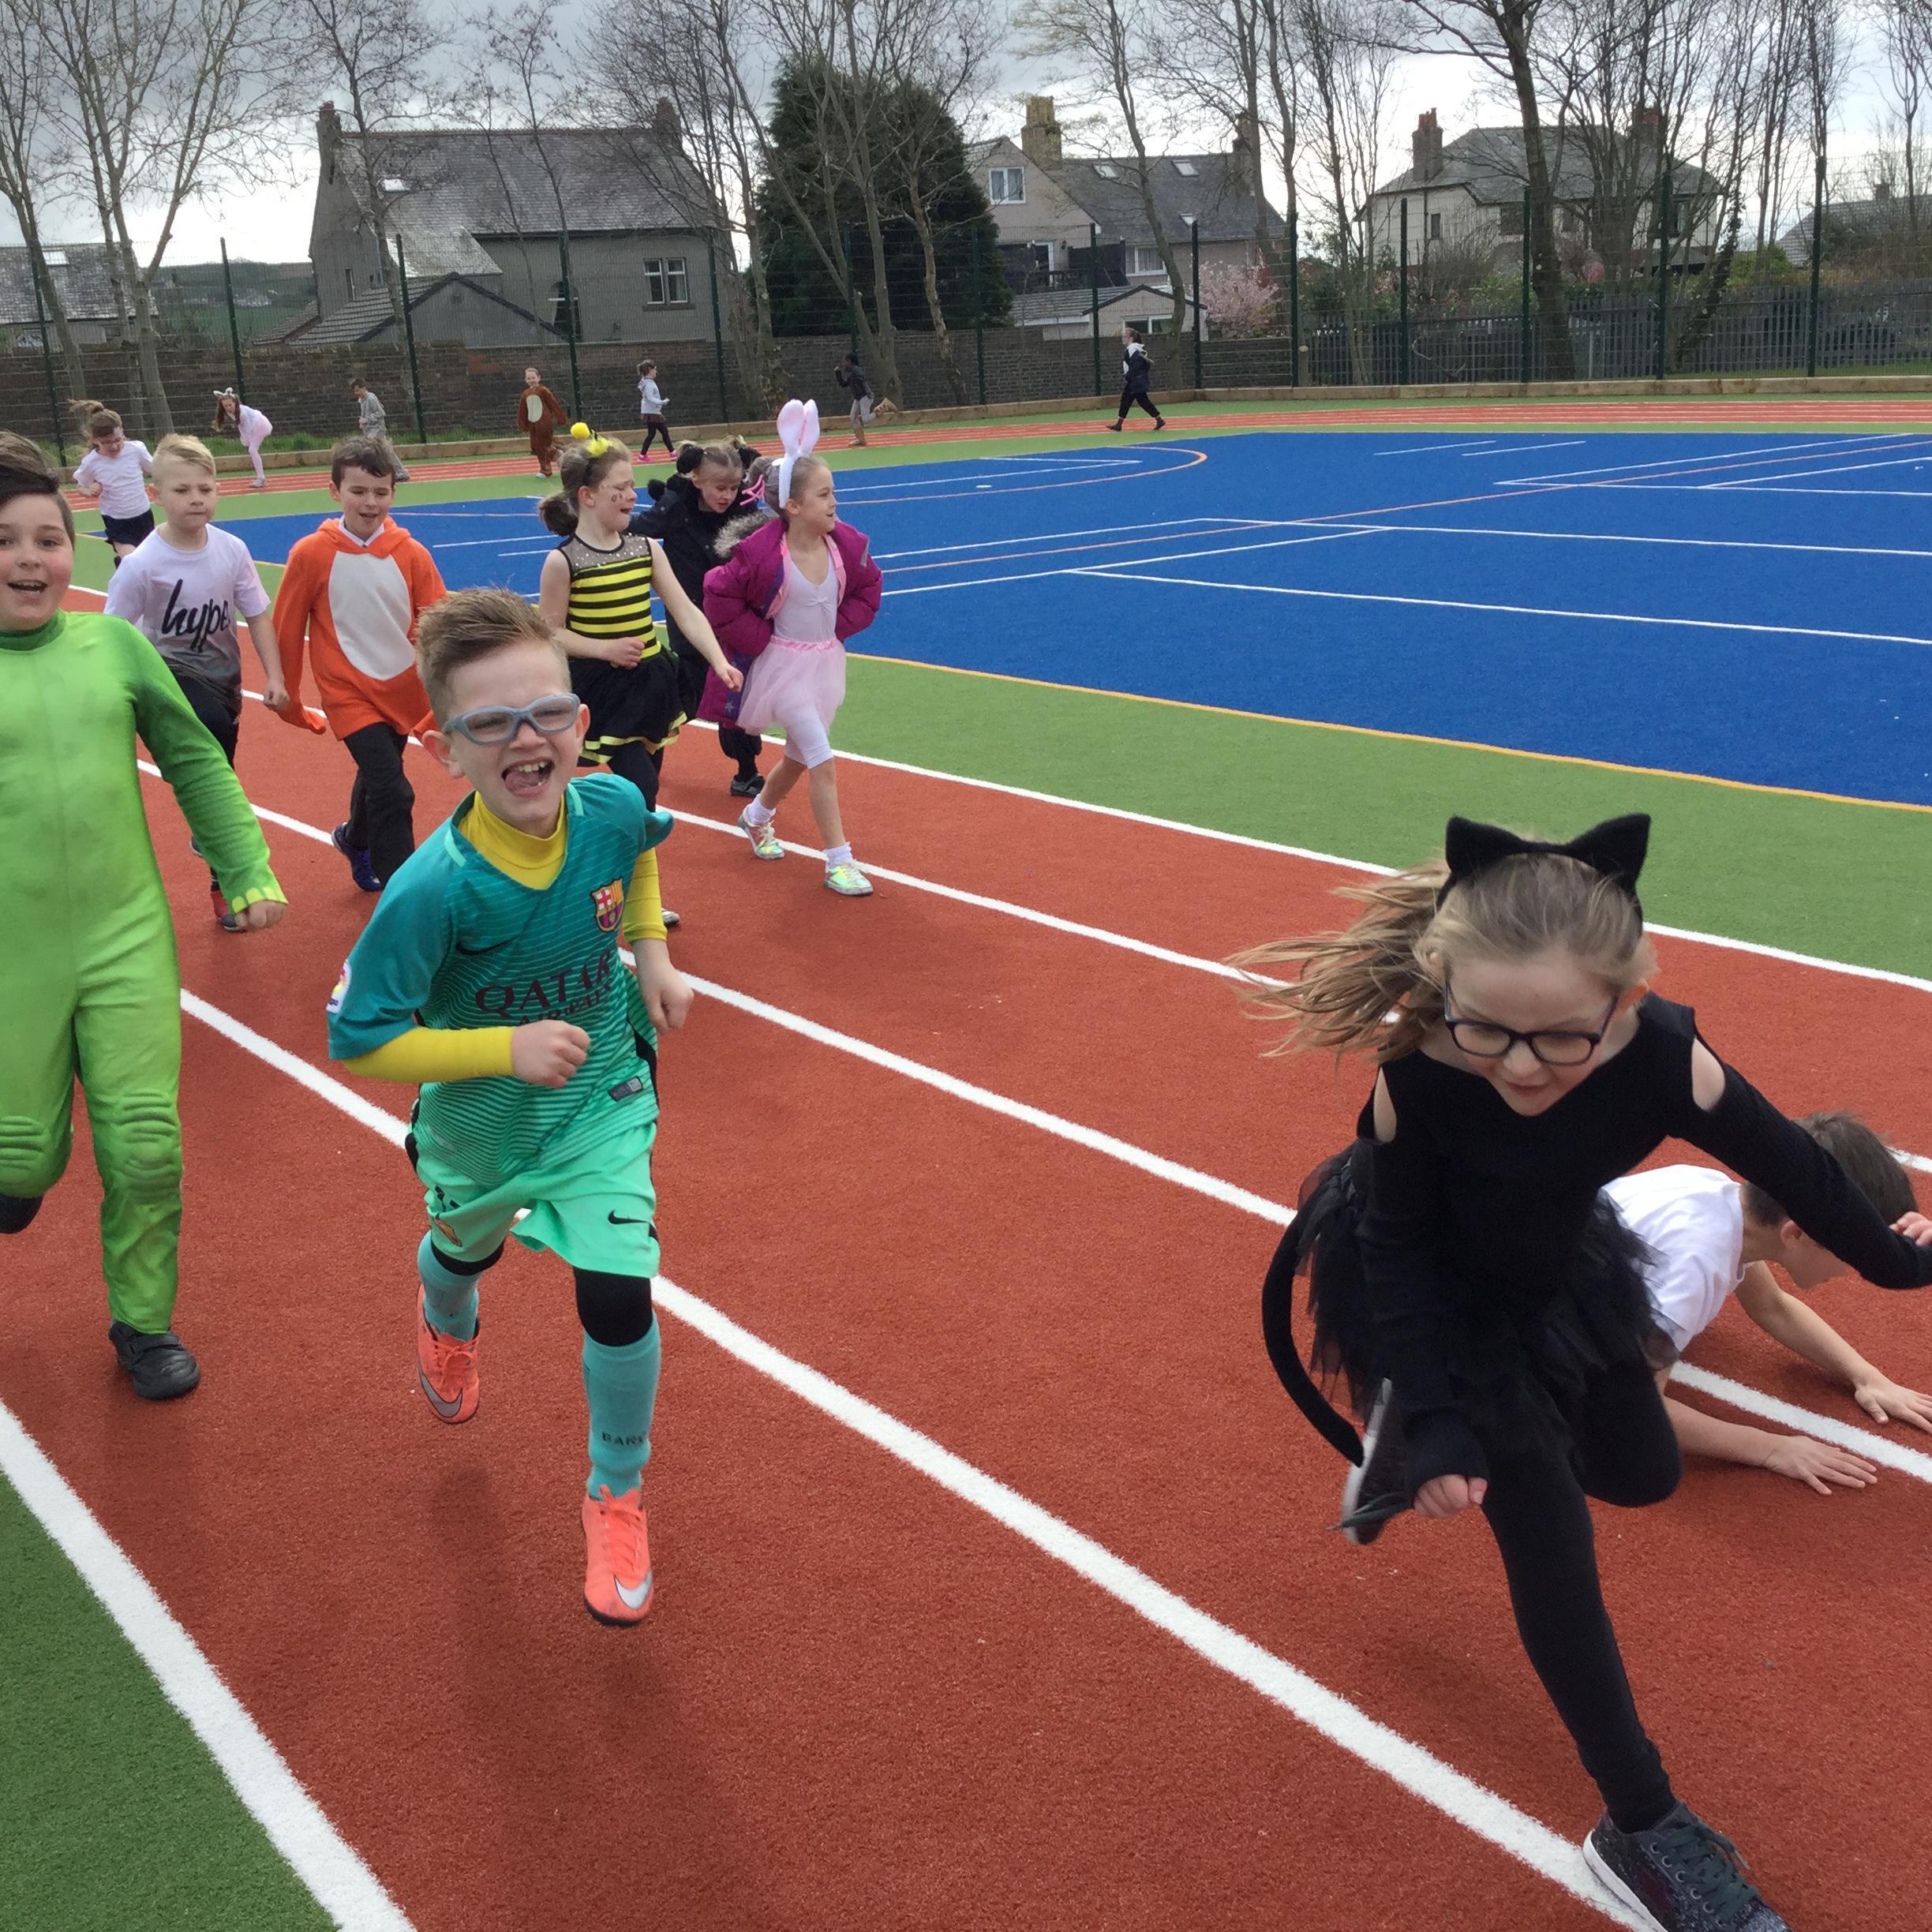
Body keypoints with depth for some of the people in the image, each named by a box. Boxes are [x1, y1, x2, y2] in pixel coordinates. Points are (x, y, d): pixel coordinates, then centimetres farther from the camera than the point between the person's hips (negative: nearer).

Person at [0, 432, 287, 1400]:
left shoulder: (113, 644, 2)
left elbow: (196, 763, 11)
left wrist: (248, 872, 7)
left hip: (126, 941, 2)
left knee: (145, 1146, 2)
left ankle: (142, 1322, 22)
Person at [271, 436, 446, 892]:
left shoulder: (411, 553, -6)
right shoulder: (311, 554, -11)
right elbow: (286, 628, -1)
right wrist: (287, 692, 6)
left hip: (404, 688, 4)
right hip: (349, 692, -4)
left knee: (377, 777, 24)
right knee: (392, 794, -16)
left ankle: (356, 841, 55)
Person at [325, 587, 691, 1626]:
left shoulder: (612, 807, -24)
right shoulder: (435, 891, -36)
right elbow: (356, 1040, -27)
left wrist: (652, 951, -6)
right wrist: (506, 1049, -33)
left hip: (601, 1094, 1)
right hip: (480, 1112, -1)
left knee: (617, 1298, -11)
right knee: (464, 1248, 29)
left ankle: (617, 1497, 19)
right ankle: (447, 1320, 71)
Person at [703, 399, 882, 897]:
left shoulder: (845, 544, -9)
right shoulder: (762, 552, -24)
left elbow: (868, 589, 8)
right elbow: (719, 598, -17)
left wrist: (839, 627, -3)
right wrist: (763, 640, -15)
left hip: (827, 662, 6)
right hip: (783, 665, -6)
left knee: (799, 757, 20)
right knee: (823, 762, -12)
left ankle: (756, 816, 47)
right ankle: (839, 861, -3)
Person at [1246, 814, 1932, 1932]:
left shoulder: (1668, 1062, -34)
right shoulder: (1417, 1080, -39)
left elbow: (1793, 1168, -13)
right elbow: (1399, 1250, -21)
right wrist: (1436, 1422, -25)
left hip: (1561, 1273, 4)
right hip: (1441, 1295, -4)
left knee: (1642, 1473, 22)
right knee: (1550, 1535, -6)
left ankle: (1415, 1449, 43)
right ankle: (1639, 1828, 10)